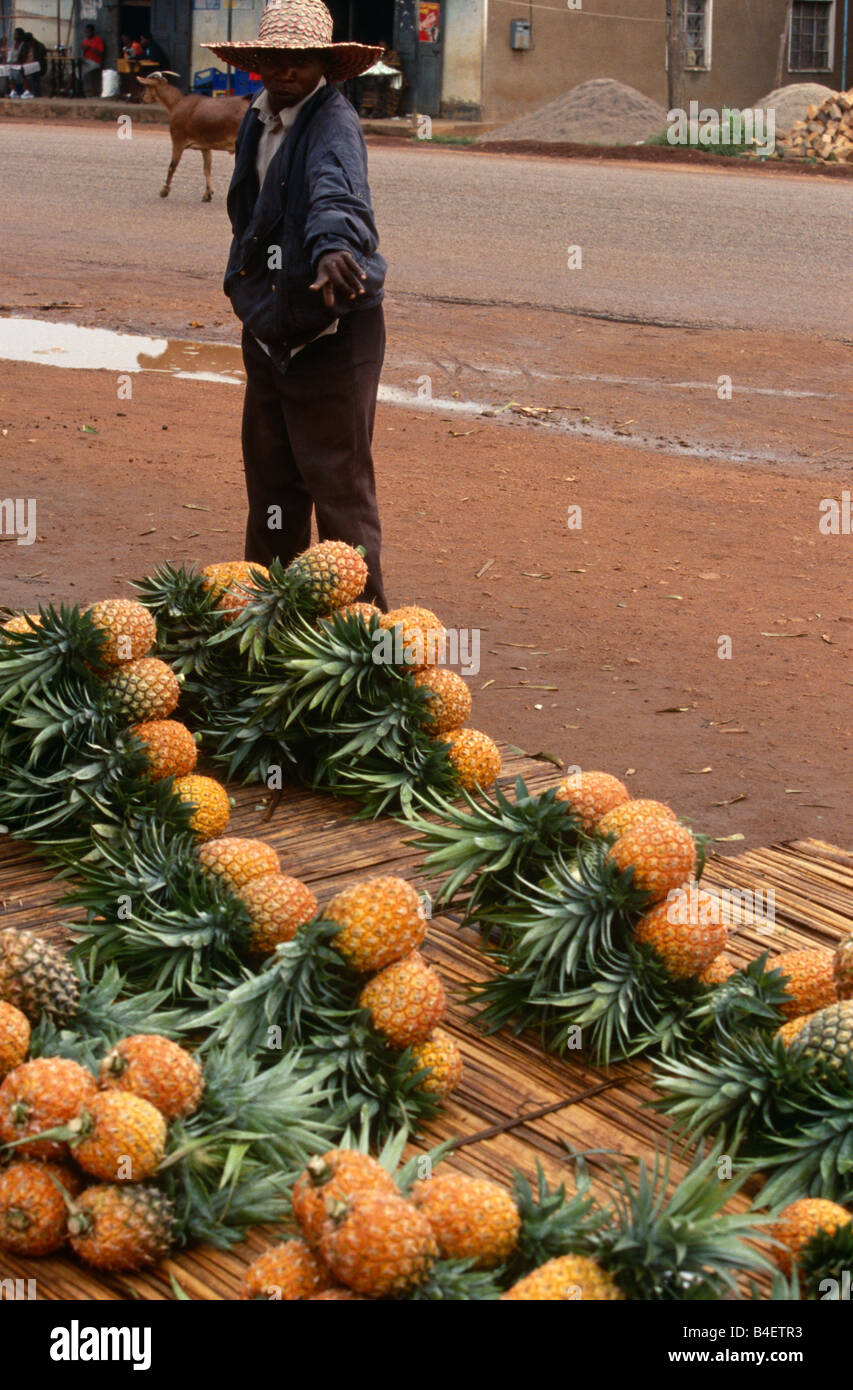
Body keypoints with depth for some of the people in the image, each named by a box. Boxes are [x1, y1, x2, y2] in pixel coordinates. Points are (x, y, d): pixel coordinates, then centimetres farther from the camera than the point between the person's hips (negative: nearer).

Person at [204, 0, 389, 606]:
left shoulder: (333, 121, -16)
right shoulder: (258, 121, 11)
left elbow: (338, 190, -39)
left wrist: (334, 248, -57)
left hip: (334, 327, -8)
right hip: (268, 323, 8)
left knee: (338, 476, -4)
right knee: (270, 470, 16)